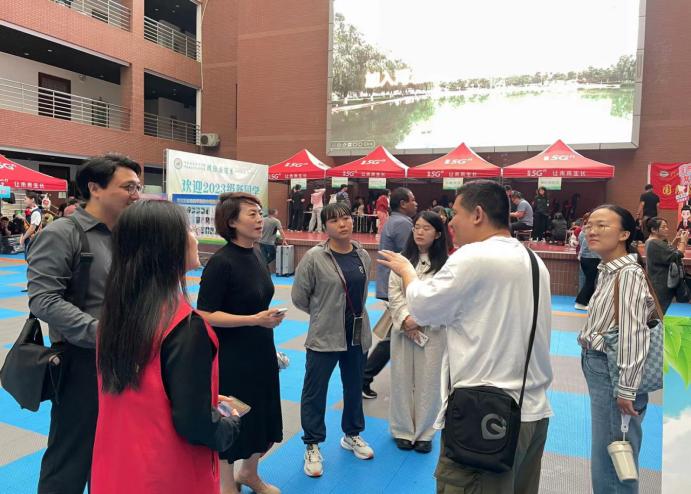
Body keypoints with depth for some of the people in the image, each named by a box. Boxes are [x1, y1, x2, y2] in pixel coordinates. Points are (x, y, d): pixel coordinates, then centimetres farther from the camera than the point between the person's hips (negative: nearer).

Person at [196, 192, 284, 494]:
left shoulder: (253, 257, 4)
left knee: (262, 413, 19)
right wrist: (255, 319, -24)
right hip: (231, 356, -8)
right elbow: (206, 315, -21)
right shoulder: (221, 262, -20)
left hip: (260, 351, 8)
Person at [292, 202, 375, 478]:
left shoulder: (363, 256, 0)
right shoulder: (314, 257, -16)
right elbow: (299, 297, -7)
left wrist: (353, 314, 11)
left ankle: (352, 434, 43)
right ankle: (312, 446, 27)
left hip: (358, 333, 5)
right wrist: (324, 314, 3)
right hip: (324, 335, -5)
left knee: (354, 387, 21)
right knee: (315, 392, 7)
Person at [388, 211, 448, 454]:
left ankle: (424, 432, 25)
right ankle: (403, 429, 26)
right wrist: (406, 320, -13)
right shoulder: (402, 259, 3)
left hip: (432, 331, -2)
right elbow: (394, 293, 0)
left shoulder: (445, 264, -6)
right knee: (402, 379, 9)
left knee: (428, 382, 6)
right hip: (403, 329, 2)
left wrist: (420, 322, -14)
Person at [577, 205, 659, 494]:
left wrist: (627, 389, -22)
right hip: (599, 367, 9)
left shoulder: (629, 274, -20)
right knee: (605, 454, 21)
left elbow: (634, 335, -23)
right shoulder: (609, 271, 10)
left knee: (612, 459, 4)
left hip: (615, 372, -9)